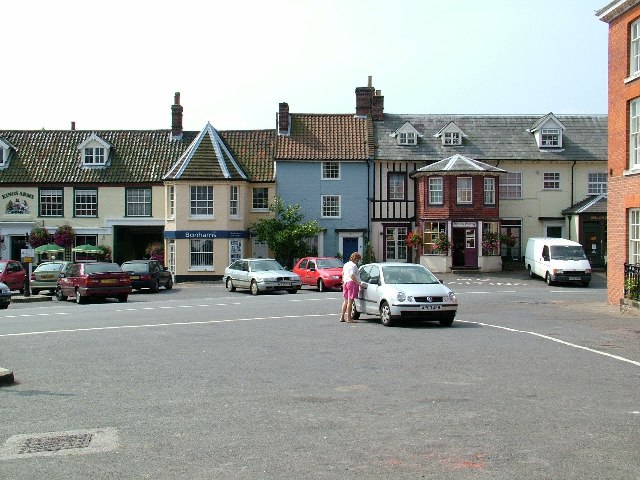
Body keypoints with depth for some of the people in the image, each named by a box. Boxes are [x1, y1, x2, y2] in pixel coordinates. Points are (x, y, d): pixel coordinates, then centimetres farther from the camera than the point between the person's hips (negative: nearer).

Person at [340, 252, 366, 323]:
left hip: (345, 282, 9)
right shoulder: (353, 265, -13)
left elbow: (343, 274, 24)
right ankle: (349, 319, -3)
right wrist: (359, 283, -22)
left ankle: (342, 317, 16)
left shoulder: (346, 264, 16)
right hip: (352, 283, -9)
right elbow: (352, 276, -22)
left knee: (345, 301, 15)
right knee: (350, 301, -5)